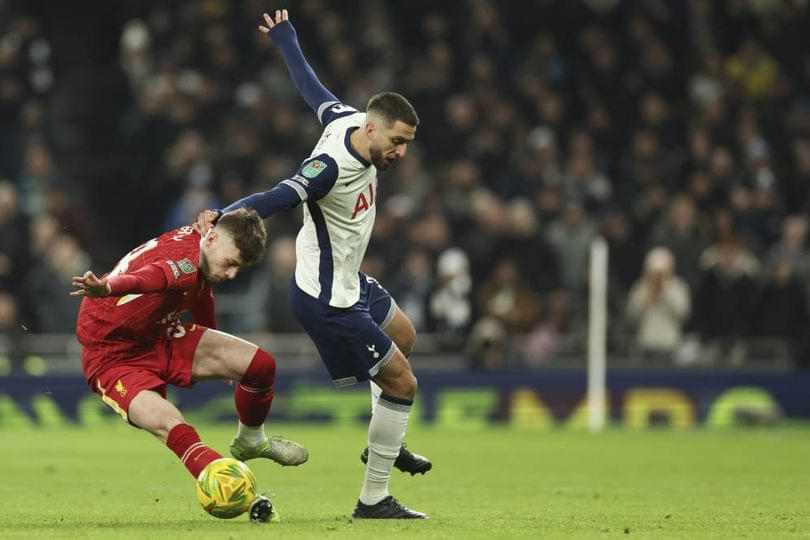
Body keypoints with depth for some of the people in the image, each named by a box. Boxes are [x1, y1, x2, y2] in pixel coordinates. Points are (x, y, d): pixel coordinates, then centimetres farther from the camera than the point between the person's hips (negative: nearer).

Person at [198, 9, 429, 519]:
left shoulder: (349, 121, -6)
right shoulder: (332, 167, -31)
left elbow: (313, 87, 10)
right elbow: (277, 198, -42)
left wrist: (286, 39, 26)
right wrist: (224, 217, -58)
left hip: (349, 281, 11)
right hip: (329, 302, -11)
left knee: (403, 335, 31)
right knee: (402, 382, -6)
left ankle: (385, 444, 47)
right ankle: (374, 499, 2)